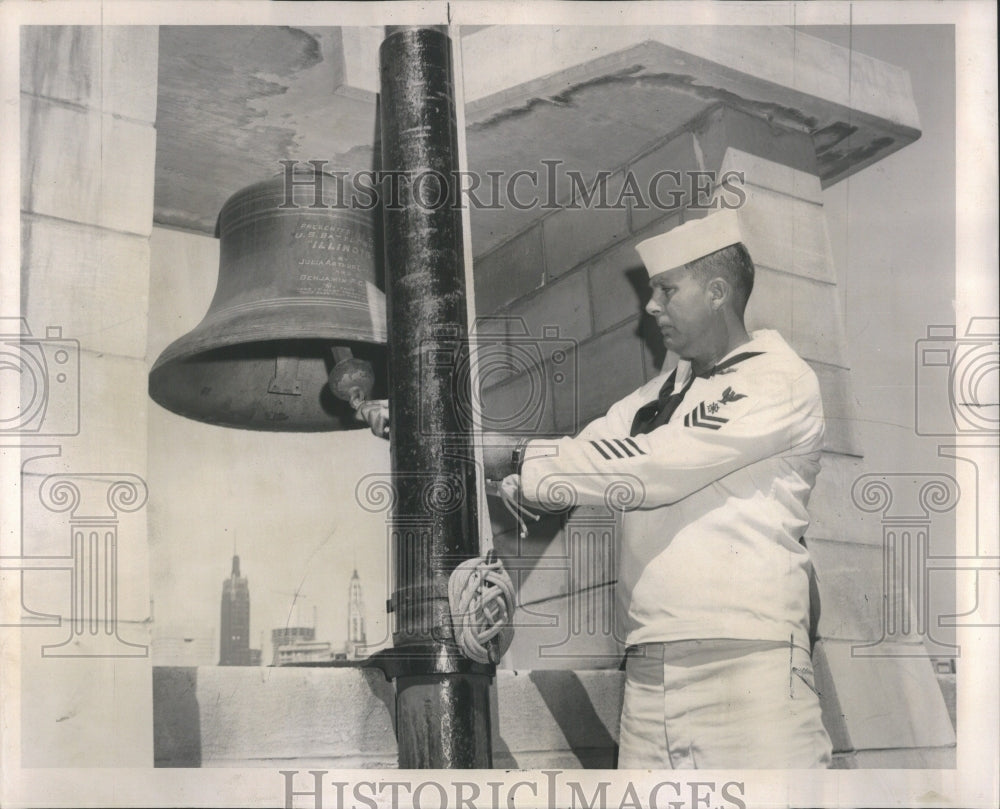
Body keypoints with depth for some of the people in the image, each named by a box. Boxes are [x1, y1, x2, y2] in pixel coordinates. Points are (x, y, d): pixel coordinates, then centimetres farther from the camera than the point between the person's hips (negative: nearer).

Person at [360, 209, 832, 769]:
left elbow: (654, 467, -10)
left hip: (746, 662, -6)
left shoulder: (779, 382, -1)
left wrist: (517, 460, -8)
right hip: (649, 674, 6)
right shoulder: (659, 395, 24)